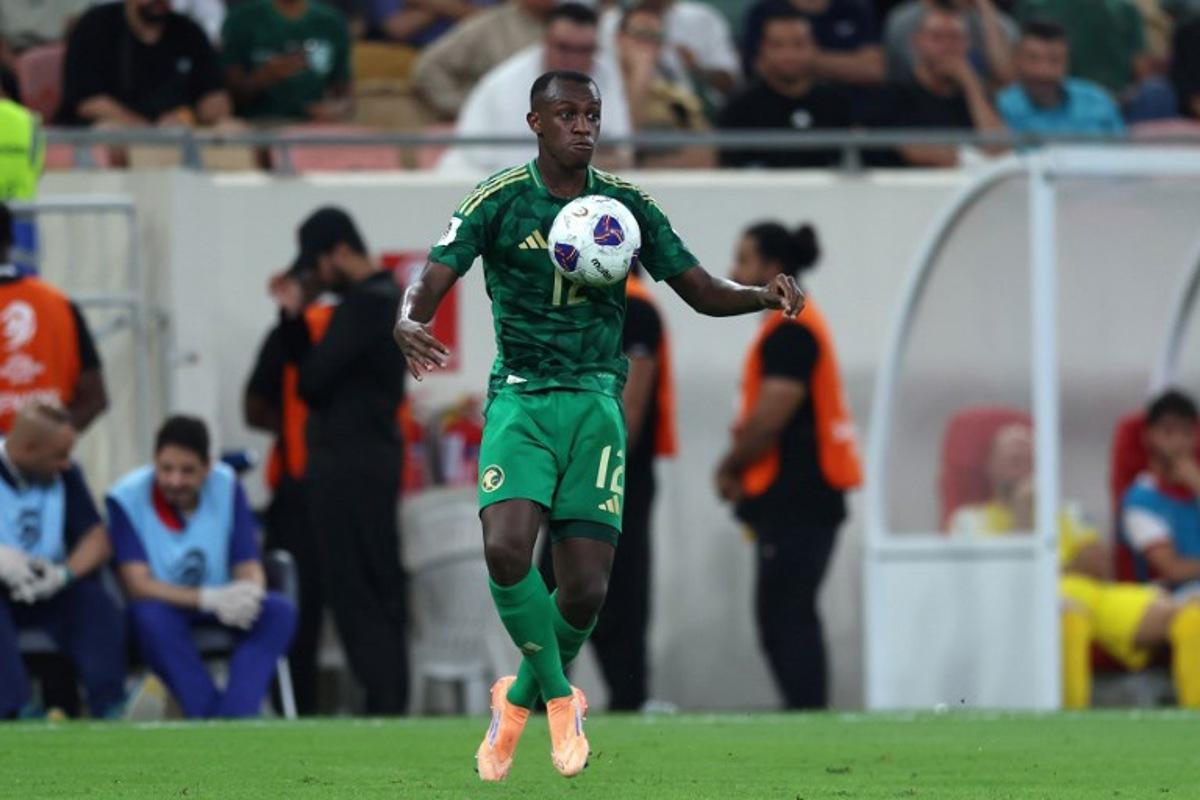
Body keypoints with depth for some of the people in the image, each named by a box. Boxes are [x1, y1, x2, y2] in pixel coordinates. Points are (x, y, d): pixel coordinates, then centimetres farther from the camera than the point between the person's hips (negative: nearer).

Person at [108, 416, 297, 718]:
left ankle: (236, 715, -38)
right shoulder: (127, 497, -14)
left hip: (218, 613, 3)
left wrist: (249, 594, -34)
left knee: (280, 611, -24)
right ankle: (210, 718, -36)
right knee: (153, 616, -37)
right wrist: (209, 598, -36)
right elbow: (138, 585, -21)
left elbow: (249, 569, -7)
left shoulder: (226, 487, -6)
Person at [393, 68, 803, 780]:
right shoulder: (500, 200, -2)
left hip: (596, 401, 2)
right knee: (506, 548, -25)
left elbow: (703, 291, 9)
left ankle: (518, 699, 23)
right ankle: (559, 698, -1)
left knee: (586, 587, -6)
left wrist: (766, 295, -12)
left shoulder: (627, 205, 6)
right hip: (521, 399, -2)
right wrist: (409, 324, -32)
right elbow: (434, 280, -9)